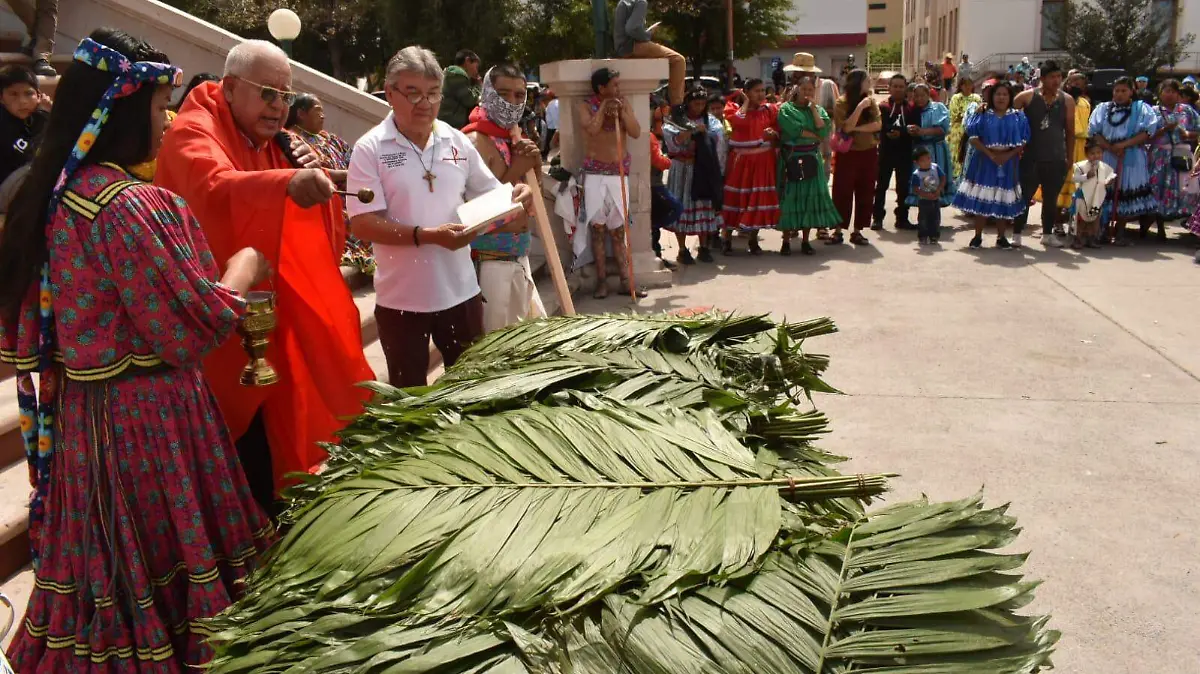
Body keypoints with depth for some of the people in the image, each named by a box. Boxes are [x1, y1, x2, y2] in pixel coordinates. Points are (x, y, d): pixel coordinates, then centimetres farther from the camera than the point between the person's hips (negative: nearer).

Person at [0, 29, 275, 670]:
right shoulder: (132, 205, -21)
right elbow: (197, 326, -19)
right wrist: (244, 267, -3)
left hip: (78, 413, 8)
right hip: (147, 420, -8)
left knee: (105, 568, 20)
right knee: (160, 564, 8)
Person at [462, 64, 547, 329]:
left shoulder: (514, 137, 13)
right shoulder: (475, 141, -14)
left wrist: (535, 165, -2)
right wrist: (515, 171, -19)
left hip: (519, 255, 9)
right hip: (488, 259, -9)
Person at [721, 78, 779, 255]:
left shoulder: (769, 109, 9)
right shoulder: (735, 108, 1)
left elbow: (779, 132, 11)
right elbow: (738, 121, -21)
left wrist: (773, 133, -12)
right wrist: (746, 102, -7)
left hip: (762, 161, 3)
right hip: (740, 160, -3)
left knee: (759, 199, 4)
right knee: (735, 198, -2)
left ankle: (754, 240, 16)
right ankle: (727, 240, 9)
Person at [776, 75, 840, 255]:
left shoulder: (818, 109, 13)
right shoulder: (786, 109, 1)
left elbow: (824, 131, -5)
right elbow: (795, 130, -14)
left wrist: (814, 108, -5)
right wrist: (815, 135, -5)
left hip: (812, 159, 3)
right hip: (791, 159, -3)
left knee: (810, 197, 2)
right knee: (789, 197, -3)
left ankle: (805, 241, 9)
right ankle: (786, 241, 3)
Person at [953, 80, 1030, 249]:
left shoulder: (1018, 117, 7)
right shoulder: (982, 115, 3)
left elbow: (1023, 142, 1)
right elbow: (973, 138, -7)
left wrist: (1007, 155, -15)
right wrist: (990, 154, -16)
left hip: (1008, 162, 1)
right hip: (985, 161, -1)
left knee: (1004, 200, 5)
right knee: (981, 198, -2)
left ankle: (1001, 237, 13)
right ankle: (978, 236, 7)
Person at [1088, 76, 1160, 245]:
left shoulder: (1142, 109, 5)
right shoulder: (1103, 108, 11)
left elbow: (1148, 131, -6)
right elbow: (1094, 131, 0)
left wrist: (1124, 145, -17)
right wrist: (1110, 148, -13)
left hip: (1132, 159, -1)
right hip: (1106, 157, 1)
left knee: (1126, 193, -2)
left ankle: (1120, 232, 6)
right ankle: (1106, 229, 11)